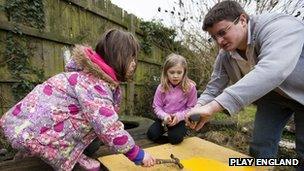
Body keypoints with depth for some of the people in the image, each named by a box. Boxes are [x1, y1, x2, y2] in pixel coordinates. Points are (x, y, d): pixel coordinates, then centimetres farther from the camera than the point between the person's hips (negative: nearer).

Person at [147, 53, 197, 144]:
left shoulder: (190, 87, -14)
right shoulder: (161, 87, -10)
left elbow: (191, 108, -9)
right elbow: (157, 106, -4)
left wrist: (179, 116, -23)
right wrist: (164, 116, -22)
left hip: (180, 120, -2)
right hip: (164, 119, 2)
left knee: (175, 138, -24)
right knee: (151, 134, -15)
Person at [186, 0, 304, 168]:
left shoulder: (278, 26, -33)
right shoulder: (224, 55, -14)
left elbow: (271, 71, -51)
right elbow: (214, 86, -9)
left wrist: (213, 106, -57)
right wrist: (199, 107, -30)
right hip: (271, 94, 5)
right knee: (260, 147, 1)